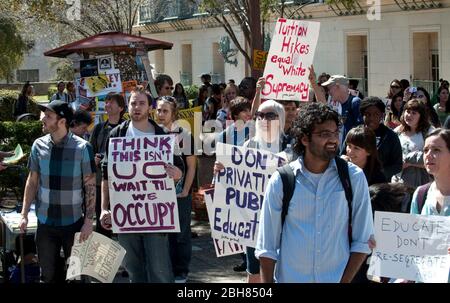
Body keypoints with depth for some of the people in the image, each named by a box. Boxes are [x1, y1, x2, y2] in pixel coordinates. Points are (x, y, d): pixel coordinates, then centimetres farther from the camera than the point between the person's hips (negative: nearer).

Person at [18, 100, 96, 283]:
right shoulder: (39, 146, -2)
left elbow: (90, 187, -6)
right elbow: (32, 182, 6)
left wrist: (89, 221, -9)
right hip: (45, 222, 3)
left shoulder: (82, 148, -11)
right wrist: (24, 214, 4)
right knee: (48, 274, 11)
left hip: (74, 222, -3)